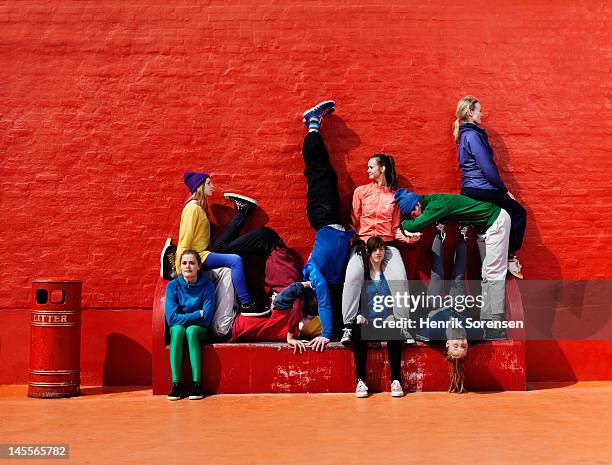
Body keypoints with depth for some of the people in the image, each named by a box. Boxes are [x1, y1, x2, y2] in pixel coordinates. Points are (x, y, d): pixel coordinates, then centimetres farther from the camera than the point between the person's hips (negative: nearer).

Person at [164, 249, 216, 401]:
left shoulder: (207, 286, -10)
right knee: (177, 329, -33)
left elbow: (206, 319, -12)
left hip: (199, 331, -1)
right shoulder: (173, 286, -7)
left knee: (191, 331, -34)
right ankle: (176, 383, -34)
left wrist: (184, 318, -10)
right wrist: (197, 314, -16)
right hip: (177, 330, 1)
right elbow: (171, 318, -14)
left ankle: (197, 383, -35)